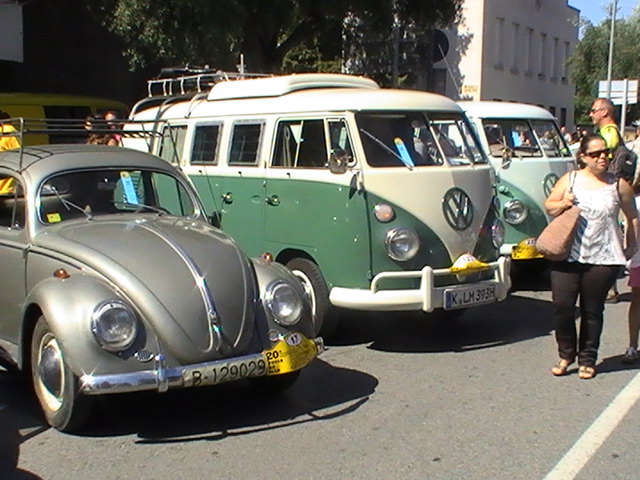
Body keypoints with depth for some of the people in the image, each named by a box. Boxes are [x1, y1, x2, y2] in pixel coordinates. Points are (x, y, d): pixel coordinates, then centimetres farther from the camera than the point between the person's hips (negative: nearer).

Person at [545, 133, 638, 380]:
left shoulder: (618, 185, 4)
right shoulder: (570, 179, 6)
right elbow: (549, 206, 11)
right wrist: (562, 204, -9)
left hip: (603, 259, -1)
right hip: (567, 255, 1)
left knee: (592, 311, 6)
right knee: (562, 306, -3)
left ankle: (587, 359, 19)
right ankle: (566, 354, 16)